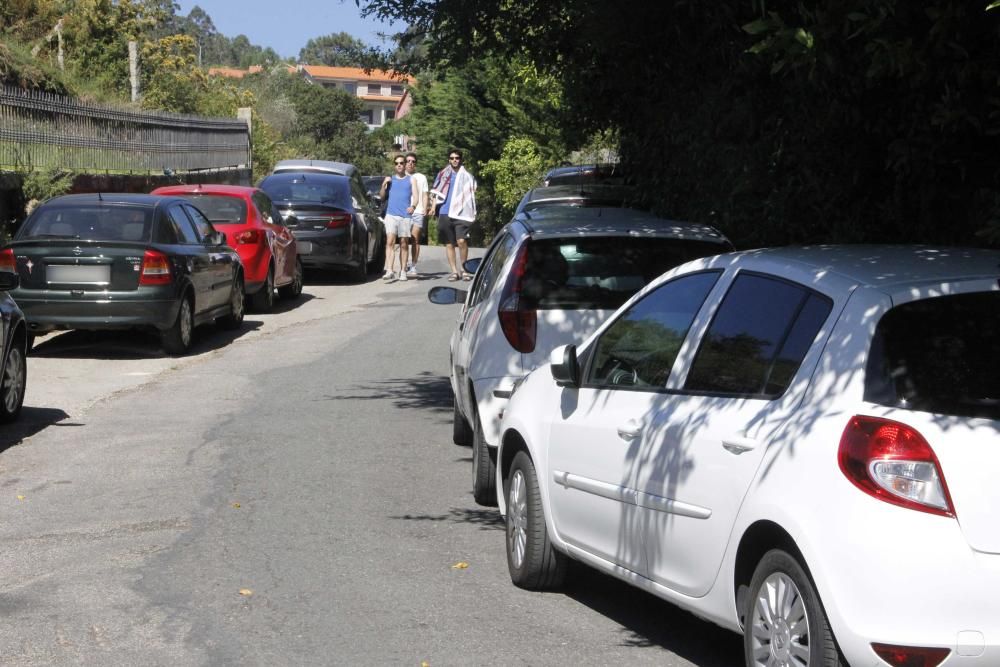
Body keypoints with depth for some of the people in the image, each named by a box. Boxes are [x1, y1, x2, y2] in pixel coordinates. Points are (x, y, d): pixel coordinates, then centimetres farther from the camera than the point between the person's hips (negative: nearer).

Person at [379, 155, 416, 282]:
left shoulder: (410, 180, 13)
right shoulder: (390, 179, 15)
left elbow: (415, 196, 4)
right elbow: (383, 196, 15)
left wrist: (413, 206, -17)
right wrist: (384, 185, -3)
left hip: (405, 215, 0)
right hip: (391, 214, 0)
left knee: (404, 244, 5)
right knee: (390, 242, -13)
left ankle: (403, 271, 13)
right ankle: (389, 271, -20)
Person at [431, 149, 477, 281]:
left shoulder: (467, 176, 8)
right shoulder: (443, 175, 13)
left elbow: (472, 194, 9)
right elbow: (436, 192, 15)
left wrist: (472, 213, 1)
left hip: (461, 213, -3)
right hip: (445, 213, 3)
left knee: (461, 241, -16)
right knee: (449, 243, 4)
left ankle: (464, 269, -1)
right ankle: (454, 271, 9)